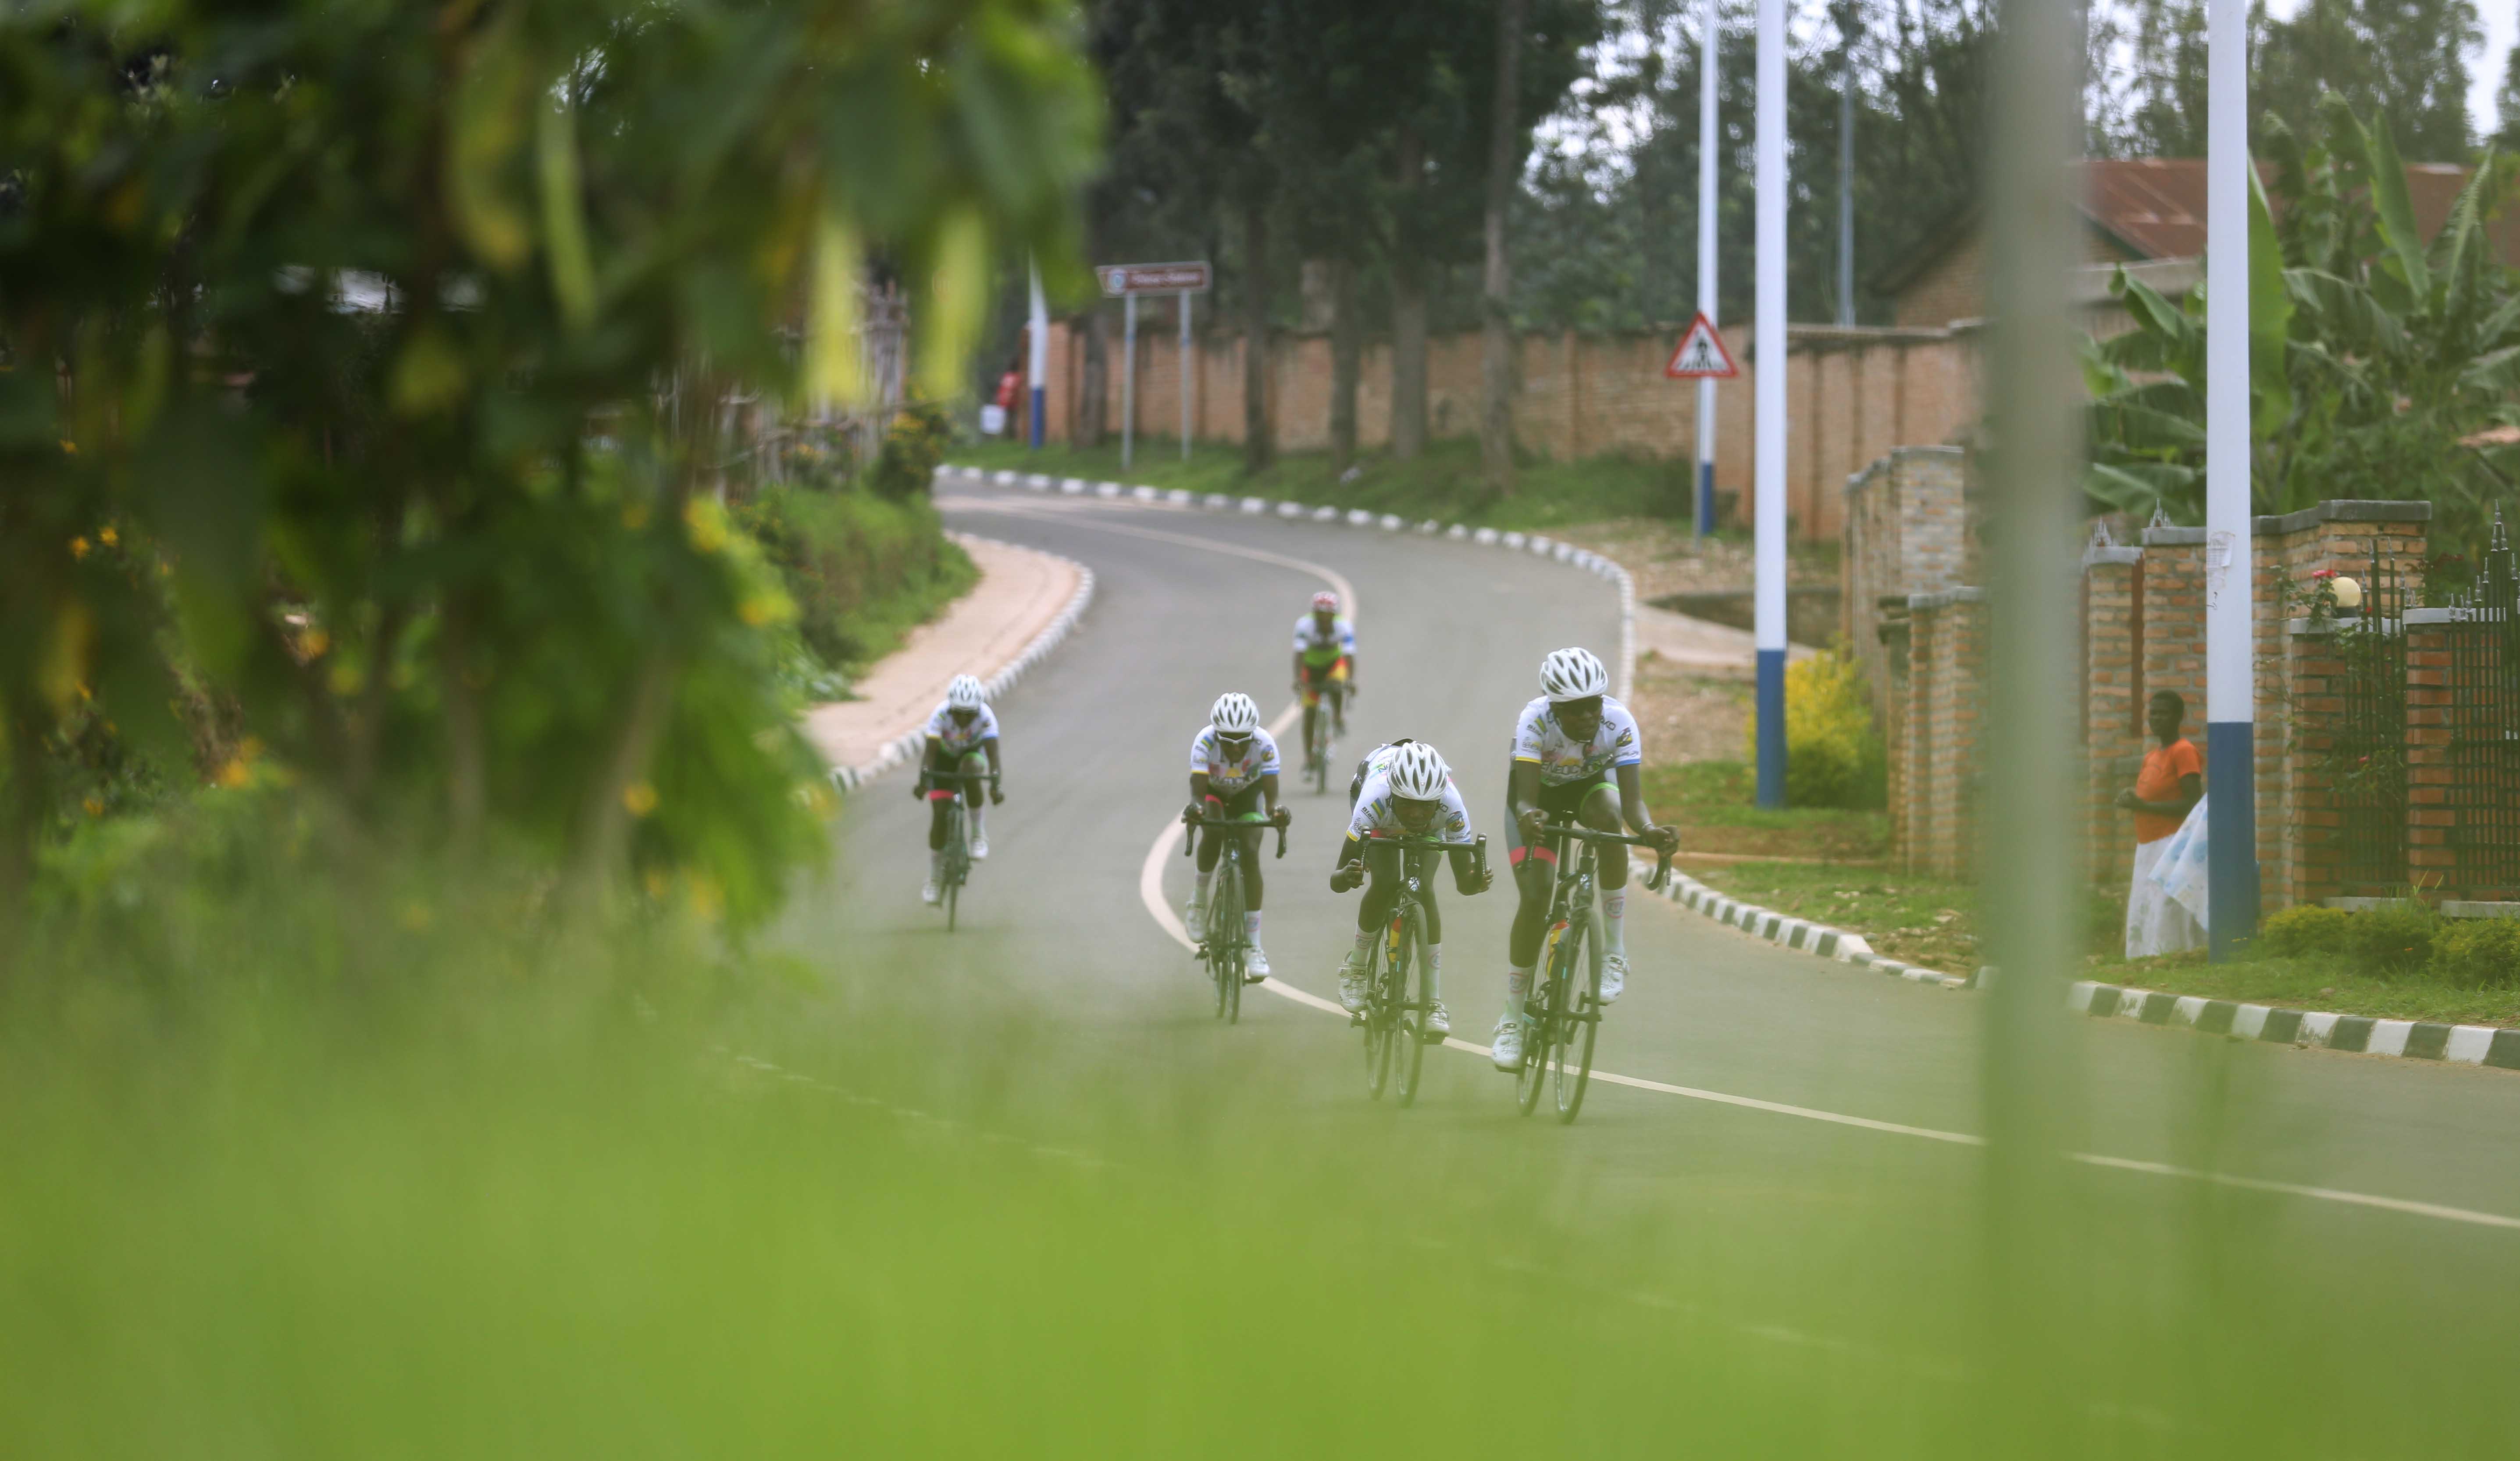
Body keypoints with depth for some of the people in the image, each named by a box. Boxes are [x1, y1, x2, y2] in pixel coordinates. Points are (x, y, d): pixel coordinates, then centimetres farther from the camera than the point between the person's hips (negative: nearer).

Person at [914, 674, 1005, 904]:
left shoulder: (986, 716, -32)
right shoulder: (941, 714, -32)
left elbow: (993, 753, -39)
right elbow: (930, 752, -37)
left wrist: (995, 784, -54)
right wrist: (923, 780, -52)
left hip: (972, 754, 0)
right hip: (944, 758, 0)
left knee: (971, 767, -37)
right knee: (940, 815, -10)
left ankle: (979, 833, -20)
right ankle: (933, 879, 5)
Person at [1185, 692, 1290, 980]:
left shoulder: (1264, 744, -33)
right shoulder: (1205, 741, -34)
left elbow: (1271, 792, -38)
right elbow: (1197, 789, -40)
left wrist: (1275, 811, -60)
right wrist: (1196, 807, -62)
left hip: (1247, 795, 0)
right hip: (1213, 792, 0)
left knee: (1250, 855, -18)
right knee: (1213, 834, -31)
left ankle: (1254, 947, -15)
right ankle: (1199, 897, -2)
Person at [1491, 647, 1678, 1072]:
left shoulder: (1619, 723, -31)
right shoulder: (1535, 721, -35)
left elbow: (1632, 798, -36)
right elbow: (1524, 798, -41)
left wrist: (1648, 829, -58)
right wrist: (1529, 817, -65)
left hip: (1590, 788, 1)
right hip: (1539, 797, -1)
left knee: (1607, 814, -36)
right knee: (1534, 897, -17)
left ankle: (1615, 954, -26)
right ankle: (1512, 1023, -2)